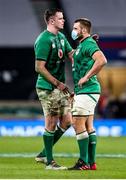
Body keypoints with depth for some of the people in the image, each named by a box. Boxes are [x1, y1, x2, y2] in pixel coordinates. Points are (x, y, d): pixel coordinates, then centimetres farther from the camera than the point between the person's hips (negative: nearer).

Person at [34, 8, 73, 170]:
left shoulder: (61, 37, 13)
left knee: (66, 120, 8)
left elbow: (72, 55, 16)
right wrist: (57, 83, -17)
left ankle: (44, 154, 19)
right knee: (51, 123, -4)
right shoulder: (44, 40, -15)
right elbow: (39, 68, -17)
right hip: (47, 88, -9)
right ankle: (49, 162, 4)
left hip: (60, 87, 9)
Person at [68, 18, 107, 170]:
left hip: (87, 91, -10)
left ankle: (83, 162, -8)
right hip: (82, 91, 10)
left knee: (78, 124, -10)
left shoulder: (88, 44, -14)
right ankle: (91, 162, 11)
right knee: (88, 126, 10)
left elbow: (102, 60, -31)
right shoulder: (81, 45, 19)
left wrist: (86, 78, -25)